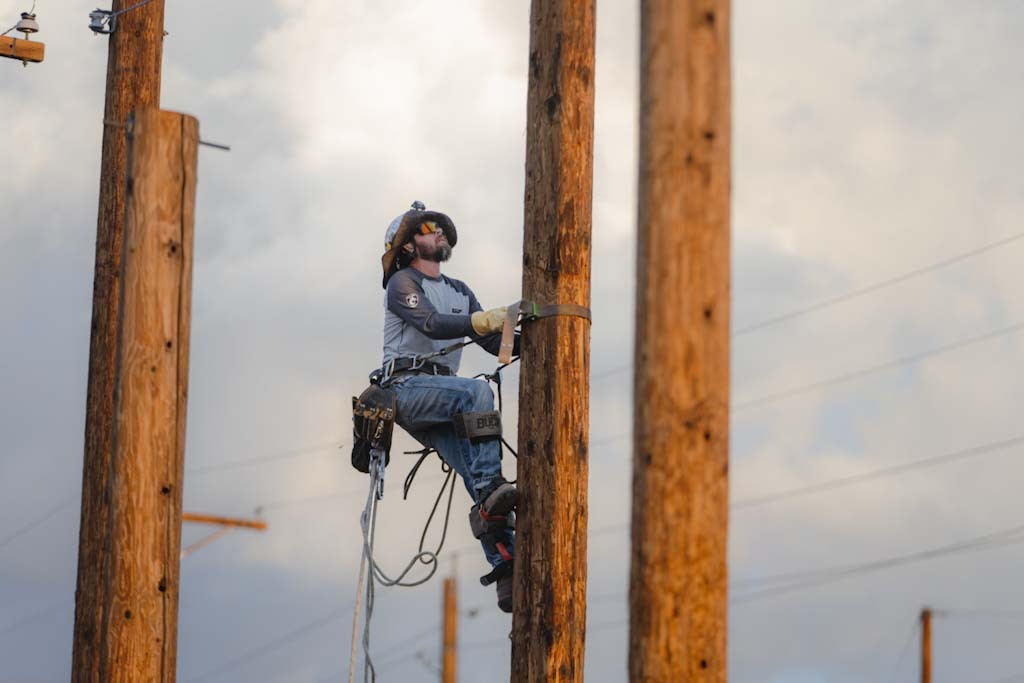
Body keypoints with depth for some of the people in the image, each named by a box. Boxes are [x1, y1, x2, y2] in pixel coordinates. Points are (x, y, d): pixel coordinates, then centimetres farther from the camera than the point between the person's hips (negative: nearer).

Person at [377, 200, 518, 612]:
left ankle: (506, 571, -21)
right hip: (406, 388, -7)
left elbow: (496, 343, 15)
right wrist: (483, 320, -33)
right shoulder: (403, 283, 2)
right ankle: (491, 492, -41)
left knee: (481, 479, -12)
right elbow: (431, 324, -18)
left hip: (439, 404, 7)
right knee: (477, 392, -34)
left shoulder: (460, 293, 25)